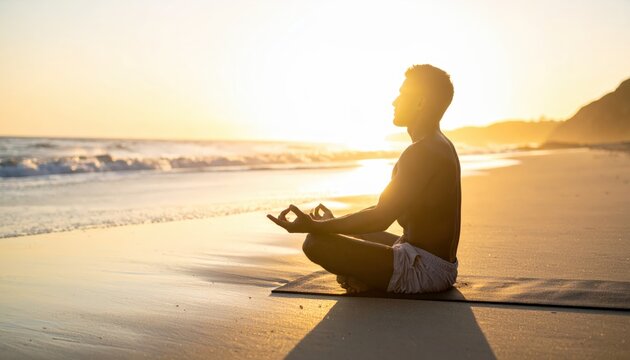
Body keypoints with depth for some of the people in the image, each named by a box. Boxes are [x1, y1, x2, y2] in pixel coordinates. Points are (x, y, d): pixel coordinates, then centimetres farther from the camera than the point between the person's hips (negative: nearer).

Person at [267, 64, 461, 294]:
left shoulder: (421, 152, -19)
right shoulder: (441, 145, 15)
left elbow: (381, 218, -24)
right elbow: (387, 209, 19)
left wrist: (316, 227, -23)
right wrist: (332, 223, 17)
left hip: (425, 269, -11)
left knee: (316, 243, -19)